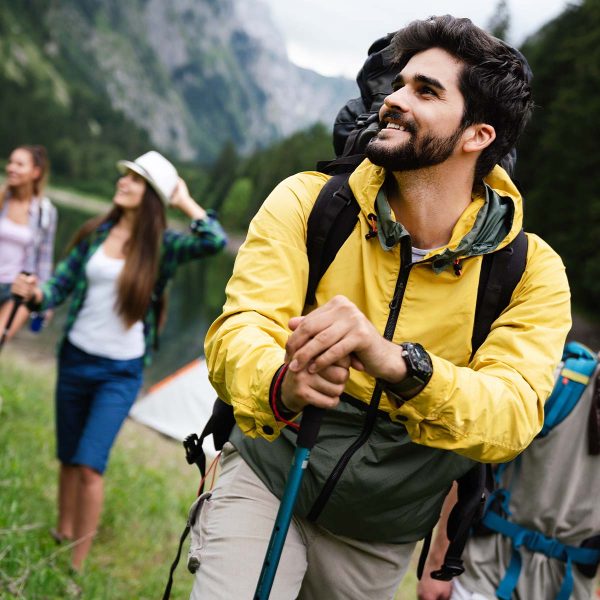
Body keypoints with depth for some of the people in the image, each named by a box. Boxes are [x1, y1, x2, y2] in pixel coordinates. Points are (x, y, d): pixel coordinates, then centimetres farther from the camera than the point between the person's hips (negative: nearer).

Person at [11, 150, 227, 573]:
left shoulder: (162, 245, -6)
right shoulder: (95, 233, 2)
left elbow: (215, 241, -23)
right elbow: (61, 284, 5)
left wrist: (185, 201, -11)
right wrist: (37, 294, -16)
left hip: (121, 372, -3)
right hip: (75, 359, 4)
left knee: (90, 465, -12)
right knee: (68, 460, 14)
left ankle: (78, 566, -1)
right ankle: (62, 536, 34)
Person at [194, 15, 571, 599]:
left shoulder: (532, 270, -13)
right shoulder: (308, 202, -12)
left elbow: (513, 414, -28)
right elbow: (238, 330, -23)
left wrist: (396, 364, -48)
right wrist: (282, 386, -48)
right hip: (264, 483, -1)